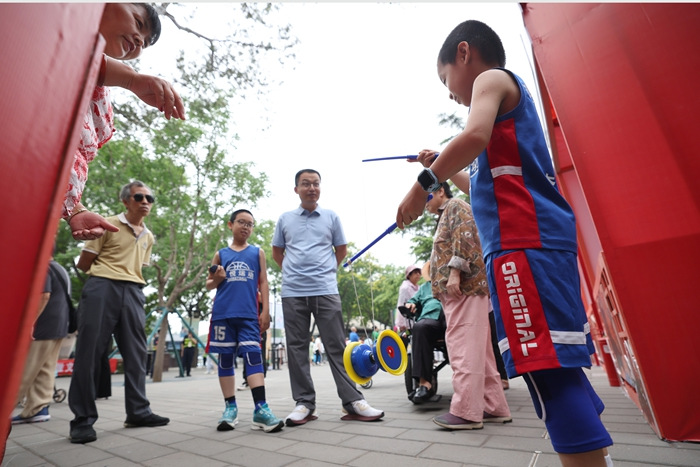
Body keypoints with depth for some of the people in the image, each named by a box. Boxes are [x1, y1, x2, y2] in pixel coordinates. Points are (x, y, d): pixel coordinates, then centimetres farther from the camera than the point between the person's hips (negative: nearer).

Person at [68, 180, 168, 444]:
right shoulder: (107, 224, 1)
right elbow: (83, 264, 2)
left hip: (133, 293, 5)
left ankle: (138, 411, 13)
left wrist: (131, 280, 11)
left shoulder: (148, 237, 17)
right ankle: (82, 419, 10)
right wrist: (107, 274, 7)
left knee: (136, 353, 5)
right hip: (102, 288, -5)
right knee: (88, 352, -1)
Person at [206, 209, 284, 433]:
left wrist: (265, 311, 0)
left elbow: (263, 284, 8)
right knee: (225, 359, 7)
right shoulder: (220, 254, 12)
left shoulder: (257, 252, 11)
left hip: (248, 315, -1)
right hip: (222, 314, 2)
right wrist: (216, 279, -8)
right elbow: (209, 284, 16)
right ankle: (230, 408, 18)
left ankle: (261, 409, -8)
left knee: (253, 356, -9)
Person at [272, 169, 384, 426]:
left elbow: (341, 249, 17)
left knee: (337, 346, 1)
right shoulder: (285, 219, 11)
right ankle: (304, 403, 17)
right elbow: (277, 252, 20)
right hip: (293, 291, 2)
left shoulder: (331, 217, 9)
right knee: (297, 348, 6)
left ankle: (352, 402, 8)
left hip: (326, 290, -1)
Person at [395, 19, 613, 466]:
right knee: (559, 366, 14)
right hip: (542, 241, 10)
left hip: (525, 244, -10)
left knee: (547, 368, -12)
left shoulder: (492, 77, 6)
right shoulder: (510, 95, 33)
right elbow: (490, 188, 35)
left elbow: (476, 135, -20)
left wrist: (423, 184, -12)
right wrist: (443, 169, 33)